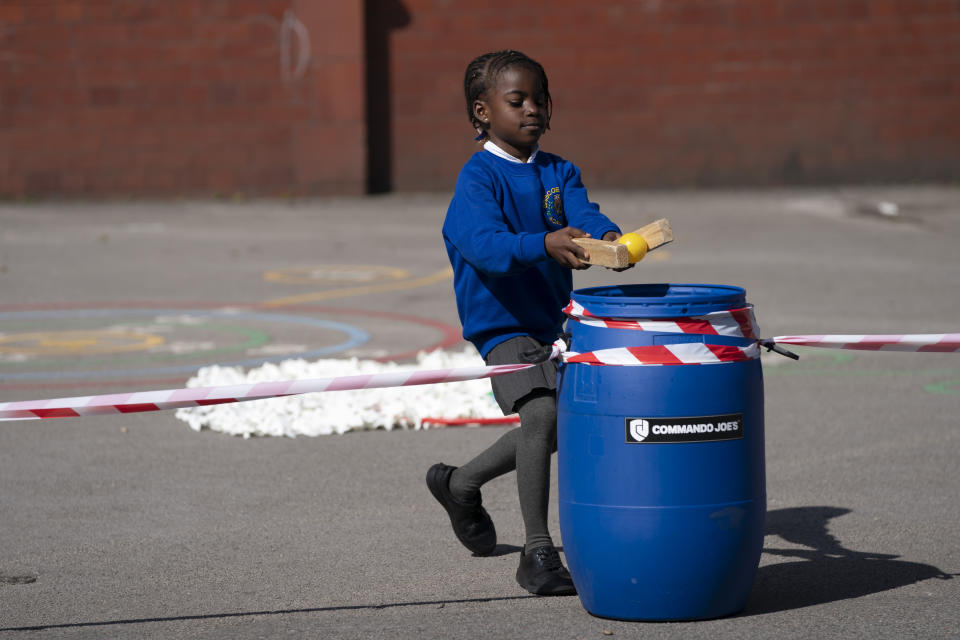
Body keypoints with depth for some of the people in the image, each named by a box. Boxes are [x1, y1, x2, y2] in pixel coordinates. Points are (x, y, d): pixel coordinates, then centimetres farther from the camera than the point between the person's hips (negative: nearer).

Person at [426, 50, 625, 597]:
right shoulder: (479, 177, -12)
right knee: (542, 413, -25)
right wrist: (543, 245, -46)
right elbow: (483, 244, -28)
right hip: (502, 322, -7)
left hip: (554, 319, 7)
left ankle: (460, 483, 40)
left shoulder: (559, 172, 7)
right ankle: (538, 553, -18)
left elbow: (583, 213, -12)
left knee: (559, 428, 16)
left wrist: (605, 237, -36)